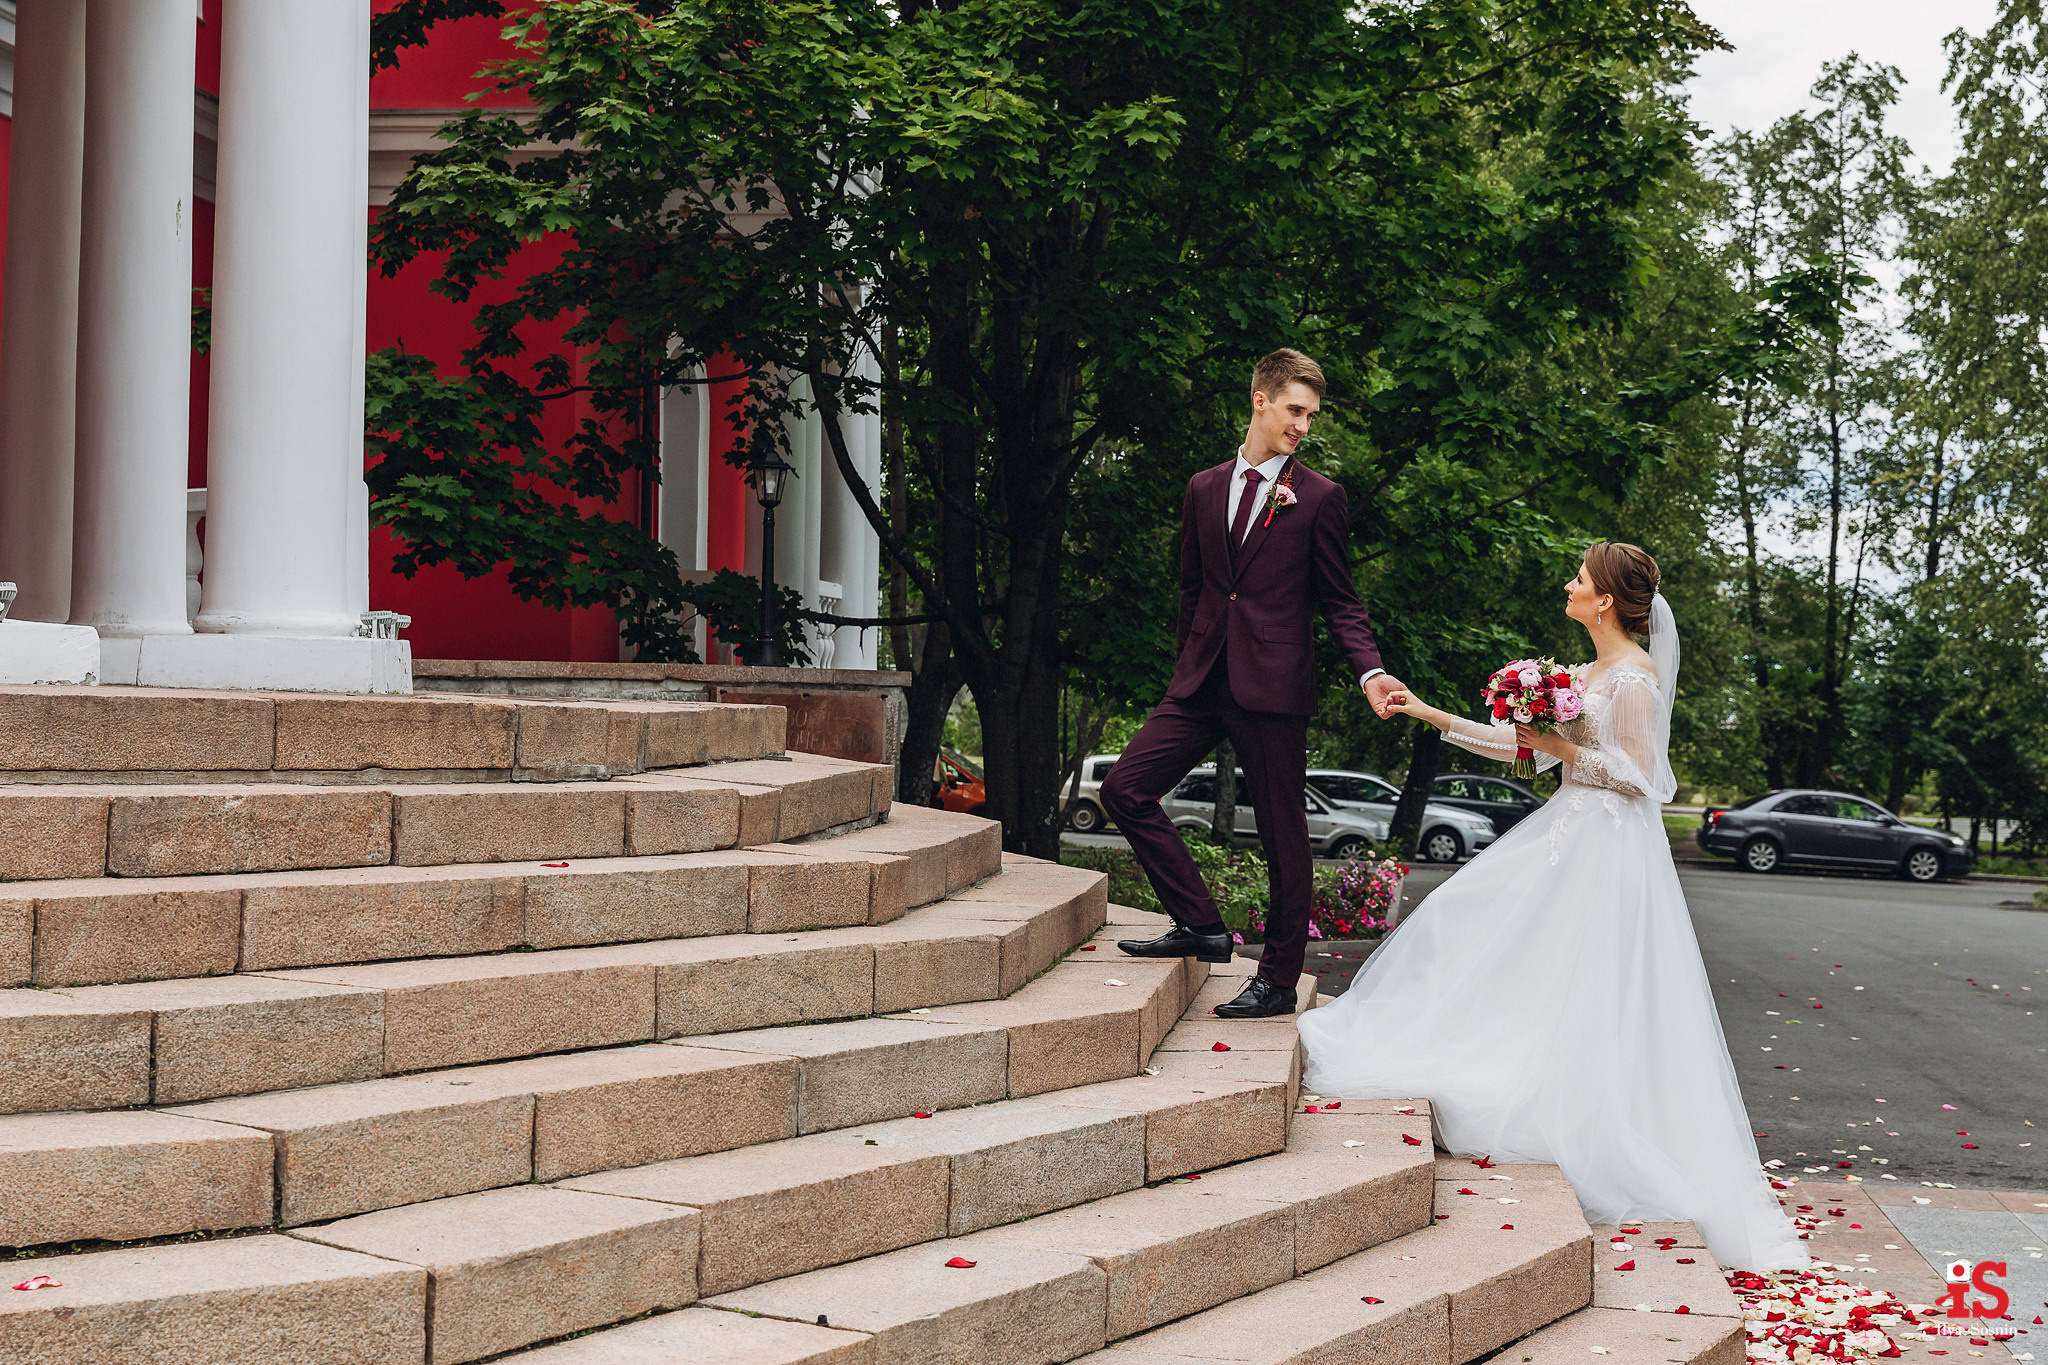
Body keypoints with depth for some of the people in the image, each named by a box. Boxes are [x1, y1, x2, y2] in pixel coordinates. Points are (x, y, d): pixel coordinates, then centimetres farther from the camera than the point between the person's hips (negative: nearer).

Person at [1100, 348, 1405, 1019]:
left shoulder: (1319, 497, 0)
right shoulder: (1204, 489, 13)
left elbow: (1339, 602, 1)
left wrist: (1370, 671, -13)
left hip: (1273, 686, -4)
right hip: (1201, 684, 5)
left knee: (1283, 835, 1)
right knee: (1124, 788, -5)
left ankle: (1278, 978, 13)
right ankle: (1201, 926, 5)